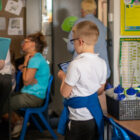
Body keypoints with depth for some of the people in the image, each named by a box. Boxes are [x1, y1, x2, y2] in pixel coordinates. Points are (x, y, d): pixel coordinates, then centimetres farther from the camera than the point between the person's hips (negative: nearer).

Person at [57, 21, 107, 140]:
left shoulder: (76, 64, -22)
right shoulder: (102, 63, -2)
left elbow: (65, 93, -14)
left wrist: (63, 77, 3)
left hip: (77, 118, -6)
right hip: (94, 116, 6)